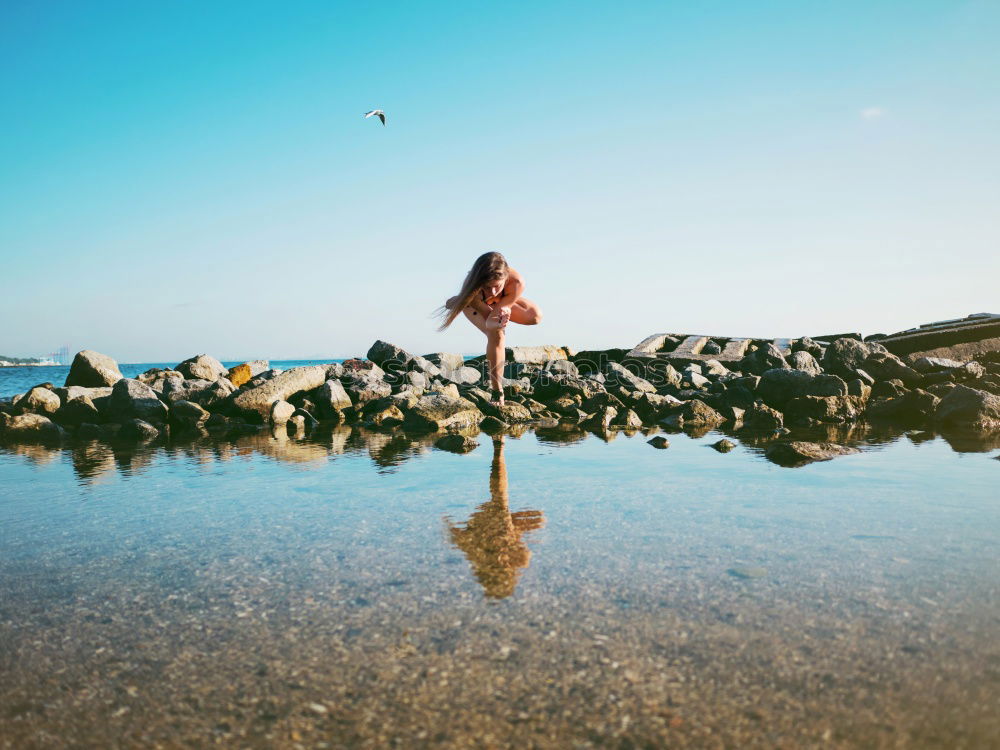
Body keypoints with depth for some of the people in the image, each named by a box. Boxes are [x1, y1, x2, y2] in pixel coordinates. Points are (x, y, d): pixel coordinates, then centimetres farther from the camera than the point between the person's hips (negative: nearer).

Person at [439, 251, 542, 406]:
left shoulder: (516, 282, -43)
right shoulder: (472, 288, -46)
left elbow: (503, 306, -24)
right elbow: (489, 321, -39)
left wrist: (501, 308, -45)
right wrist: (496, 323, -60)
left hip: (500, 302, 4)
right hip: (473, 303, -3)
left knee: (536, 316, -19)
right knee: (495, 334, -32)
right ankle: (498, 394, -22)